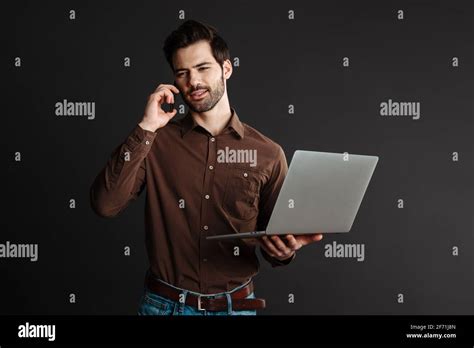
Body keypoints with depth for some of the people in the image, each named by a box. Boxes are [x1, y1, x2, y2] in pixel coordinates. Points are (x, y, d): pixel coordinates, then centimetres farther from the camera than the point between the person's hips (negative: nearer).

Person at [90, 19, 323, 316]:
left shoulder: (268, 154, -2)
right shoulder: (156, 141, -2)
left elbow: (278, 239, 5)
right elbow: (104, 204, -14)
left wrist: (285, 250, -18)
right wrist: (145, 129, -16)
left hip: (236, 306, 0)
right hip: (165, 303, 0)